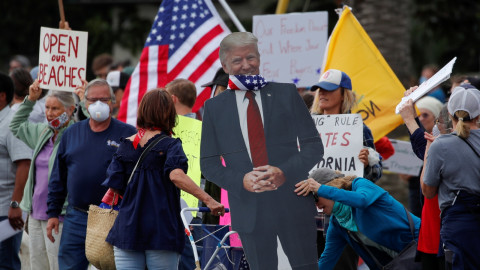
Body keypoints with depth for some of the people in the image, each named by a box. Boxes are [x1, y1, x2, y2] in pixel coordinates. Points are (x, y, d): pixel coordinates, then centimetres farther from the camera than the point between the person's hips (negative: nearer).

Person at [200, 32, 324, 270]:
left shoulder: (286, 94, 6)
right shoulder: (215, 107, 7)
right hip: (249, 209, 1)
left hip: (293, 205, 0)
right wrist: (240, 180, -12)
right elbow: (209, 163, 7)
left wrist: (285, 172, -14)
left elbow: (314, 146, 3)